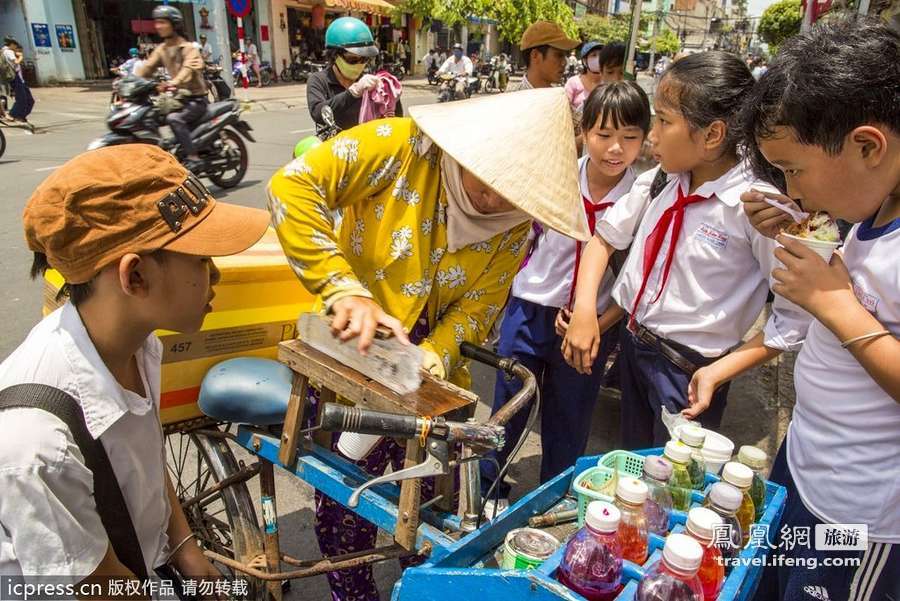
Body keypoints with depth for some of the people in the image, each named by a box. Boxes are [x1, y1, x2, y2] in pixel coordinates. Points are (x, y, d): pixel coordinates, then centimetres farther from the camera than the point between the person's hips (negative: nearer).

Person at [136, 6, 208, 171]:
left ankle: (193, 158, -30)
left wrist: (174, 82, -48)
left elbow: (188, 68, -29)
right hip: (178, 98, 8)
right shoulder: (161, 49, 13)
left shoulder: (188, 48, -10)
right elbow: (147, 66, 6)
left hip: (196, 99, -8)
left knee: (174, 119, -32)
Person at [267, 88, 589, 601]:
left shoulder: (517, 225, -8)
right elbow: (292, 187, -26)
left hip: (430, 370, 3)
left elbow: (476, 308, -8)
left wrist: (431, 361, -26)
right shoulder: (402, 145, -21)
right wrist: (345, 288, -36)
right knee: (344, 502, 10)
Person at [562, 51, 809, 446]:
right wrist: (584, 310, -10)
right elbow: (604, 238, 3)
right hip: (632, 344, 5)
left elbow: (795, 319, -17)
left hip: (689, 368, -5)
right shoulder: (657, 182, -7)